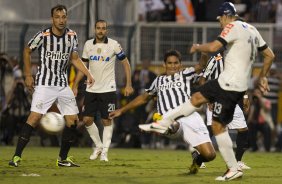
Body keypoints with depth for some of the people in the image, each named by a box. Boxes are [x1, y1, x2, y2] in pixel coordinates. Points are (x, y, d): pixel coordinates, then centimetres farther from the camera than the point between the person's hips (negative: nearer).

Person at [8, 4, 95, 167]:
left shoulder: (72, 35, 2)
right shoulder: (43, 35, -11)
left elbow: (75, 58, 15)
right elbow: (27, 51, 4)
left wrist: (88, 74, 3)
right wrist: (28, 75, 2)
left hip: (63, 85, 5)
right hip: (44, 84, -5)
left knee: (72, 121, 2)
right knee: (34, 118, -17)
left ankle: (63, 159, 14)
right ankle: (17, 157, -14)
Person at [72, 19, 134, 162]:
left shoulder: (113, 45, -6)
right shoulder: (88, 45, 4)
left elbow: (125, 63, 0)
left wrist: (128, 84, -7)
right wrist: (75, 85, 7)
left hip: (108, 89, -3)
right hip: (91, 90, 4)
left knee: (107, 120, -2)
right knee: (87, 119, 0)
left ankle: (104, 151, 3)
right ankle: (98, 146, 18)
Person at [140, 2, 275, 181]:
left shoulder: (233, 27, -12)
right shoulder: (252, 29, 13)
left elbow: (213, 47, -23)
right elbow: (270, 55, 17)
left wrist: (197, 47, -3)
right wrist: (262, 77, 28)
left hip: (230, 84, -9)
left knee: (218, 125, -3)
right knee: (198, 97, 18)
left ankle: (234, 169, 0)